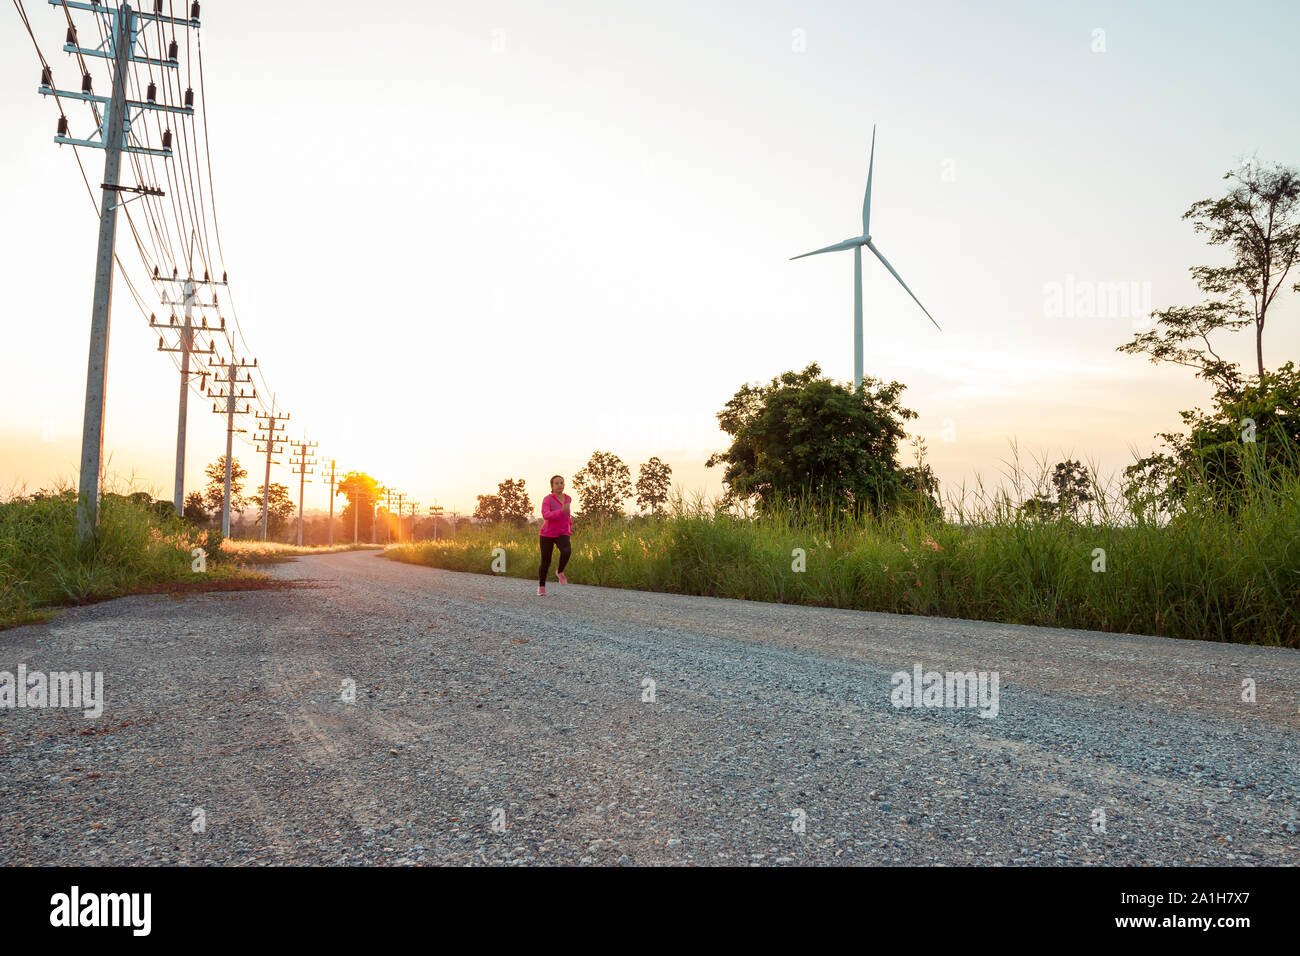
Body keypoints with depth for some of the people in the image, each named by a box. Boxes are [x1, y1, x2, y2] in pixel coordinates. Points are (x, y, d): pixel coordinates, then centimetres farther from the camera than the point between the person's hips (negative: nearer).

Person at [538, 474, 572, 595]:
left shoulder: (567, 498, 3)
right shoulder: (547, 499, -13)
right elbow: (546, 516, -29)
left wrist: (570, 523, 28)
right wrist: (562, 511, -40)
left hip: (562, 535, 2)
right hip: (547, 534, -2)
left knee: (567, 551, -28)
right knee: (546, 562, 3)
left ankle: (560, 571, -2)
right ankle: (541, 587, 25)